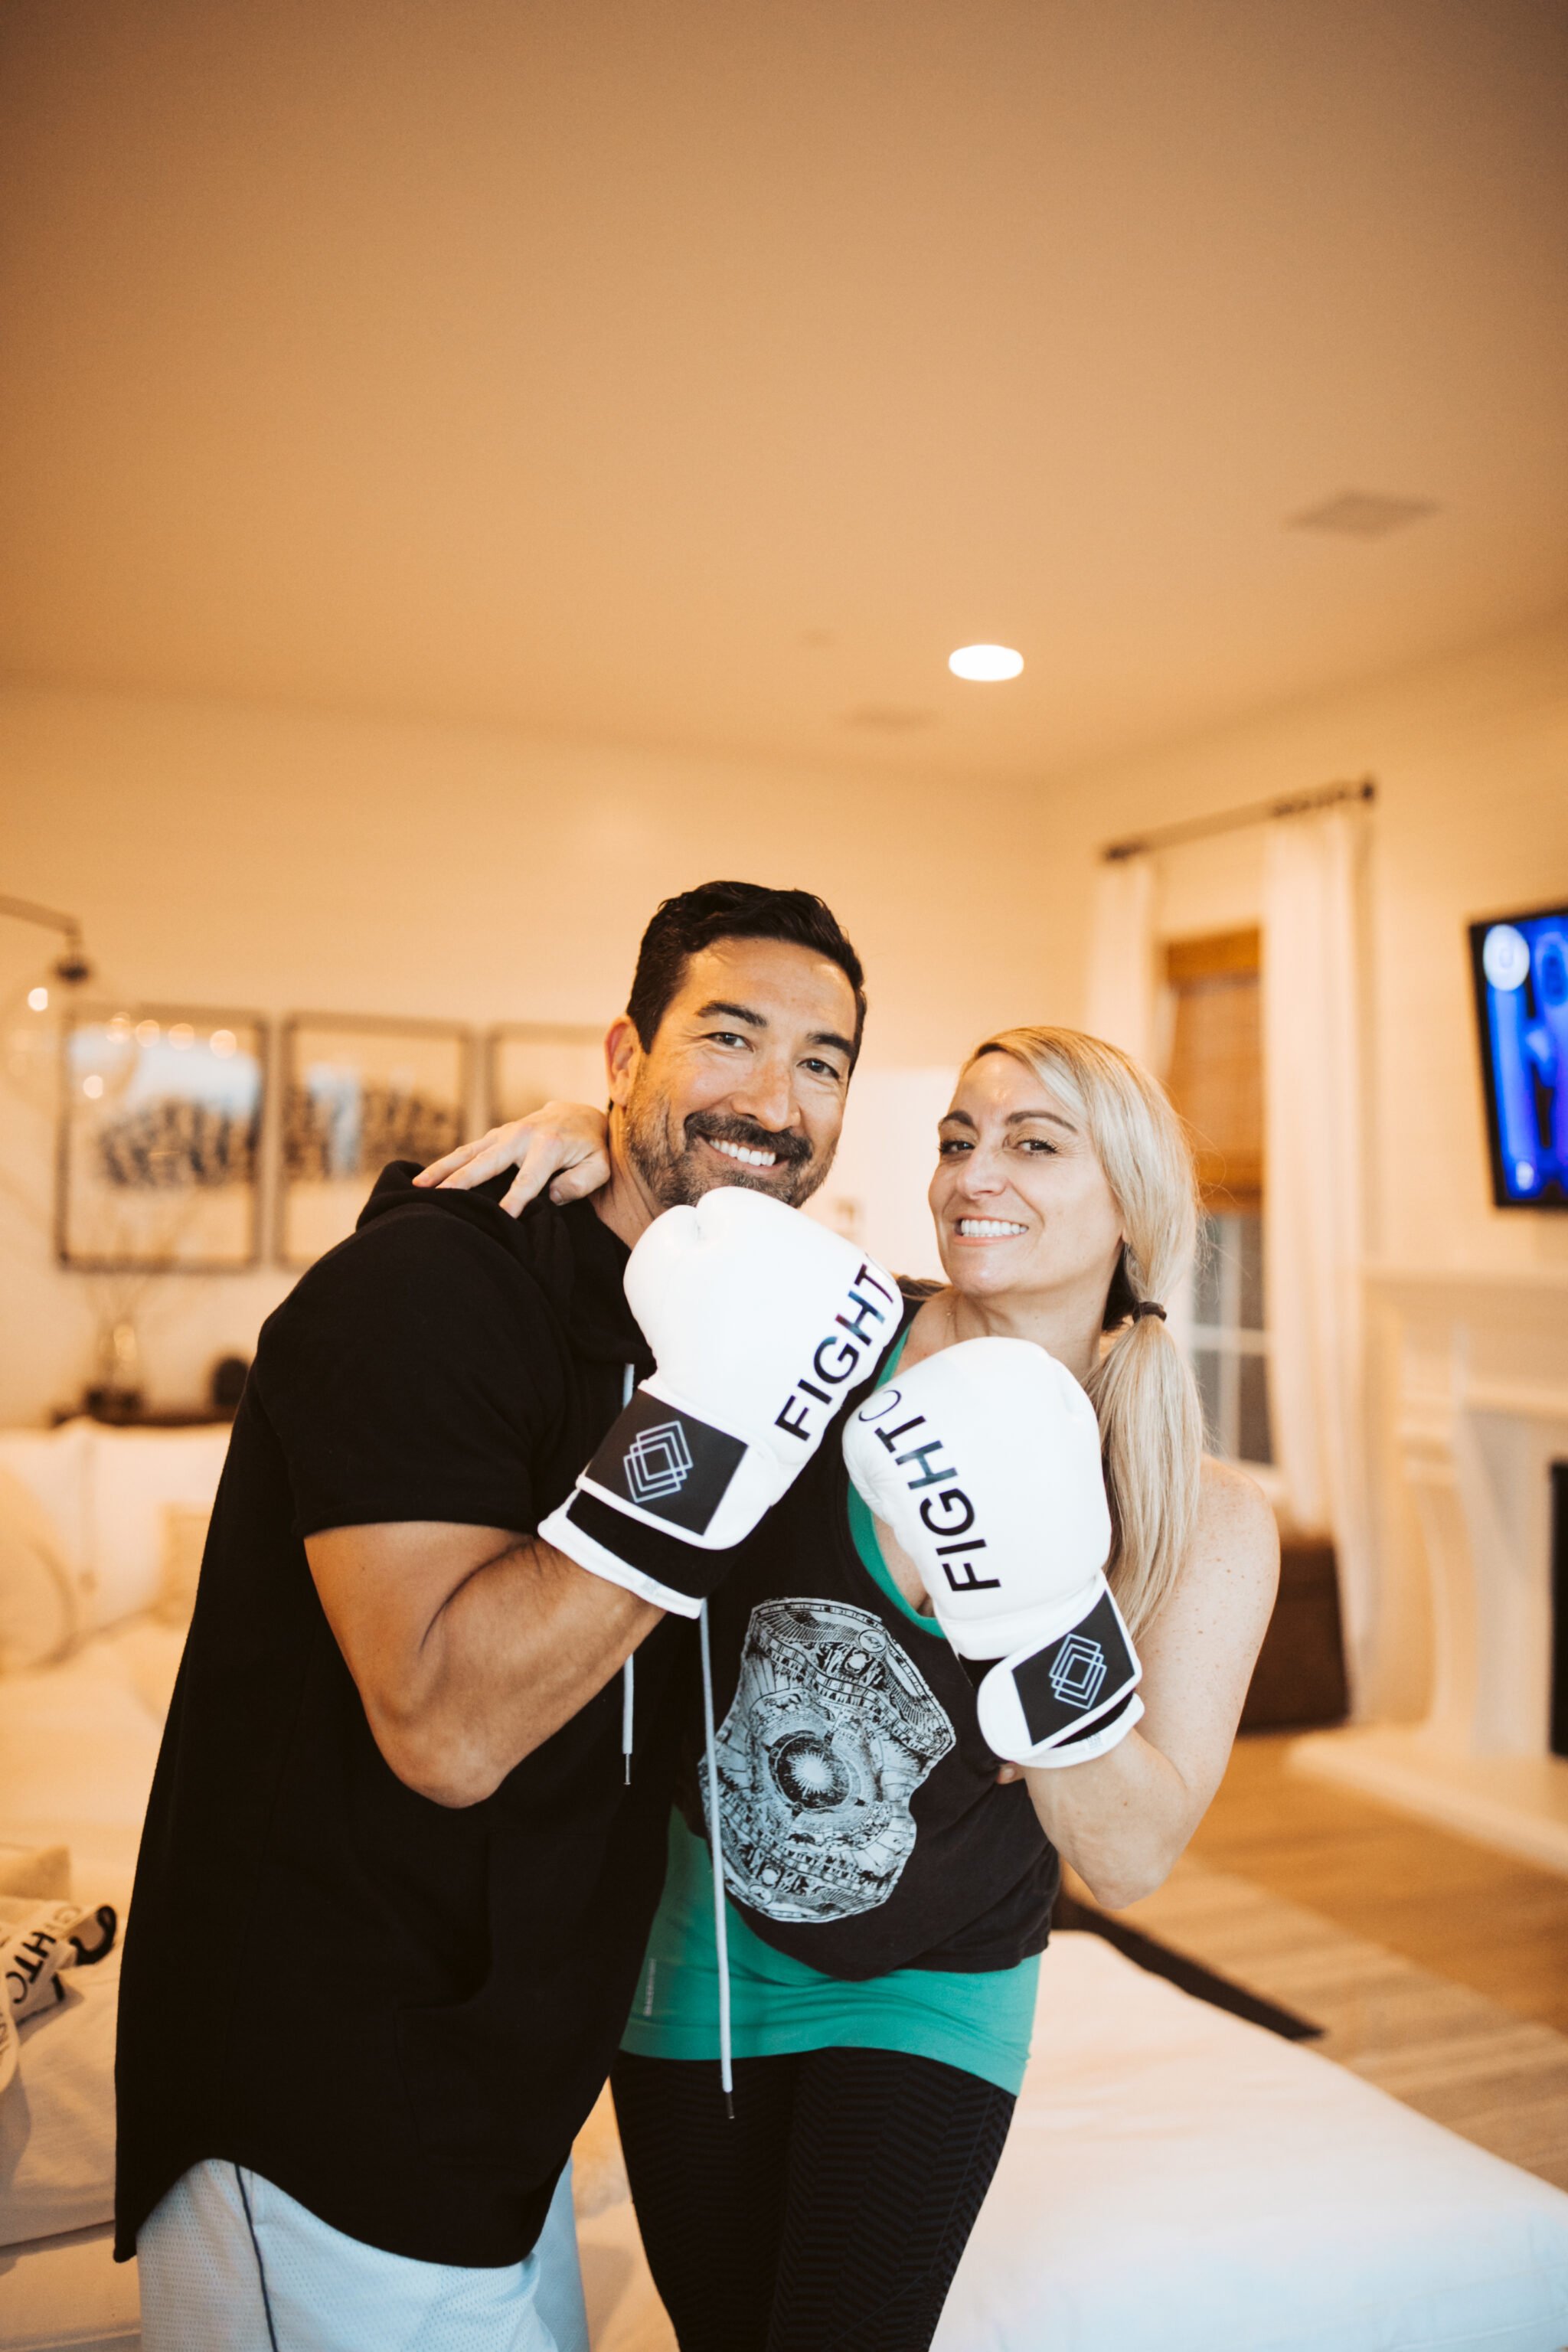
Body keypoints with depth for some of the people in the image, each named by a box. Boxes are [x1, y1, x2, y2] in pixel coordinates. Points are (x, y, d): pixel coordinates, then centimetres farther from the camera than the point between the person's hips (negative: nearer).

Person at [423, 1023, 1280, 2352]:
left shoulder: (1209, 1523, -16)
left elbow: (1132, 1862, -19)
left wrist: (1044, 1621, -35)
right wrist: (587, 1133, -24)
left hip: (923, 2006, -1)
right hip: (697, 1950, 1)